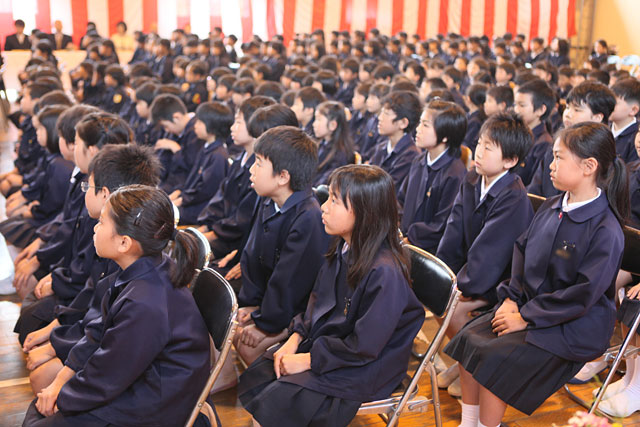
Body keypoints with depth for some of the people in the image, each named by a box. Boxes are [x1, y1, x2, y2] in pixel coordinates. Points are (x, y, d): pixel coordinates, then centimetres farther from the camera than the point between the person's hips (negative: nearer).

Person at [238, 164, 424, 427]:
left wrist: (308, 360, -17)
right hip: (322, 344, 8)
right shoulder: (343, 249, -1)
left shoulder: (384, 272, -29)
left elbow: (363, 347, -25)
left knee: (278, 400, -18)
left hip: (361, 371, -8)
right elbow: (318, 301, 13)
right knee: (254, 378, 1)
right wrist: (295, 339, 0)